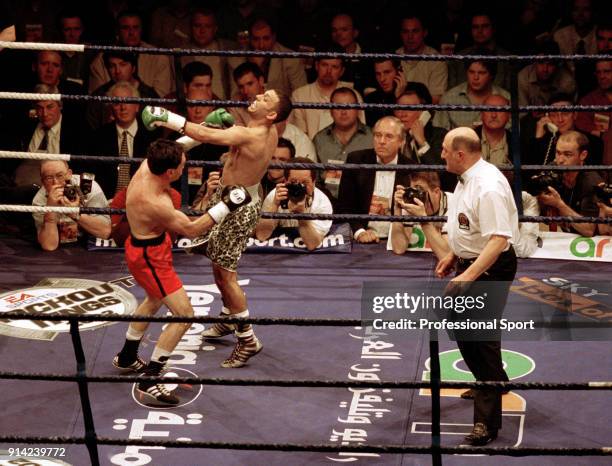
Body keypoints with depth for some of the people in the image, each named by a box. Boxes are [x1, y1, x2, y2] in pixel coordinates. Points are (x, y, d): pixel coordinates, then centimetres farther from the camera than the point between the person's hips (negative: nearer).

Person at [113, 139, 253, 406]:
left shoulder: (146, 167, -14)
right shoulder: (155, 204, -36)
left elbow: (163, 155, 11)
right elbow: (190, 229, -23)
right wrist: (225, 207, -24)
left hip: (142, 247, 10)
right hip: (150, 258, -10)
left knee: (155, 299, 33)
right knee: (184, 314, -10)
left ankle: (127, 358, 49)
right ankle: (149, 382, -8)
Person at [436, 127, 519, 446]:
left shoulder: (488, 186, -27)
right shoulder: (467, 178, 6)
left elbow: (498, 239, -32)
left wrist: (468, 276, -37)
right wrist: (454, 255, 23)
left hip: (490, 269, -11)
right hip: (470, 263, 11)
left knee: (482, 339, -8)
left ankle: (487, 419, -3)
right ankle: (494, 385, 47)